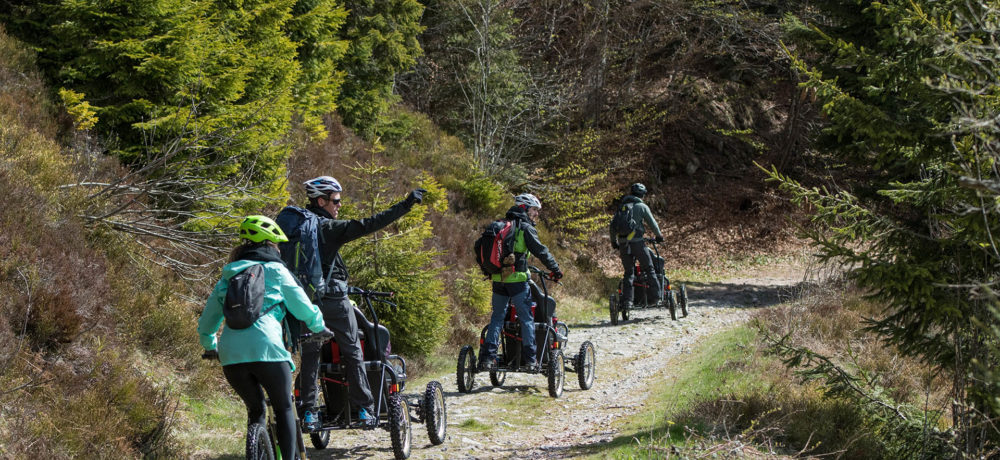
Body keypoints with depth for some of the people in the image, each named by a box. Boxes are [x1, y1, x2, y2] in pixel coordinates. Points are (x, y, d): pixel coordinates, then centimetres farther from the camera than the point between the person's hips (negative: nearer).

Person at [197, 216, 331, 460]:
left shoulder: (228, 277, 21)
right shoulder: (276, 271, 8)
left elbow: (207, 319, 25)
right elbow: (302, 307, 11)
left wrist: (209, 345, 43)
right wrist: (319, 327, 30)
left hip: (231, 354, 4)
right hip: (266, 348, -4)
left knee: (255, 410, 22)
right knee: (284, 408, 12)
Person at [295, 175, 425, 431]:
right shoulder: (330, 228, -12)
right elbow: (368, 225, -18)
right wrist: (405, 205, -16)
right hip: (333, 299, -5)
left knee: (309, 355, 9)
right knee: (352, 353, 5)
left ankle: (308, 413, 5)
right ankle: (364, 410, 5)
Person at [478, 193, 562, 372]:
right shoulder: (525, 228, -6)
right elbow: (540, 250, -12)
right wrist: (555, 269, -4)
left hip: (498, 279, 6)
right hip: (517, 279, -6)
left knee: (497, 317, 12)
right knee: (526, 318, 3)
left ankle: (487, 357, 4)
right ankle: (529, 359, 1)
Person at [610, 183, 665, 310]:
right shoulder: (642, 206, 2)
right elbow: (652, 223, 5)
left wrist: (614, 242, 28)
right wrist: (659, 236, 22)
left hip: (623, 243, 4)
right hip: (637, 242, -4)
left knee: (628, 272, 10)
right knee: (648, 268, 5)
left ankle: (626, 300, 3)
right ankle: (657, 295, 2)